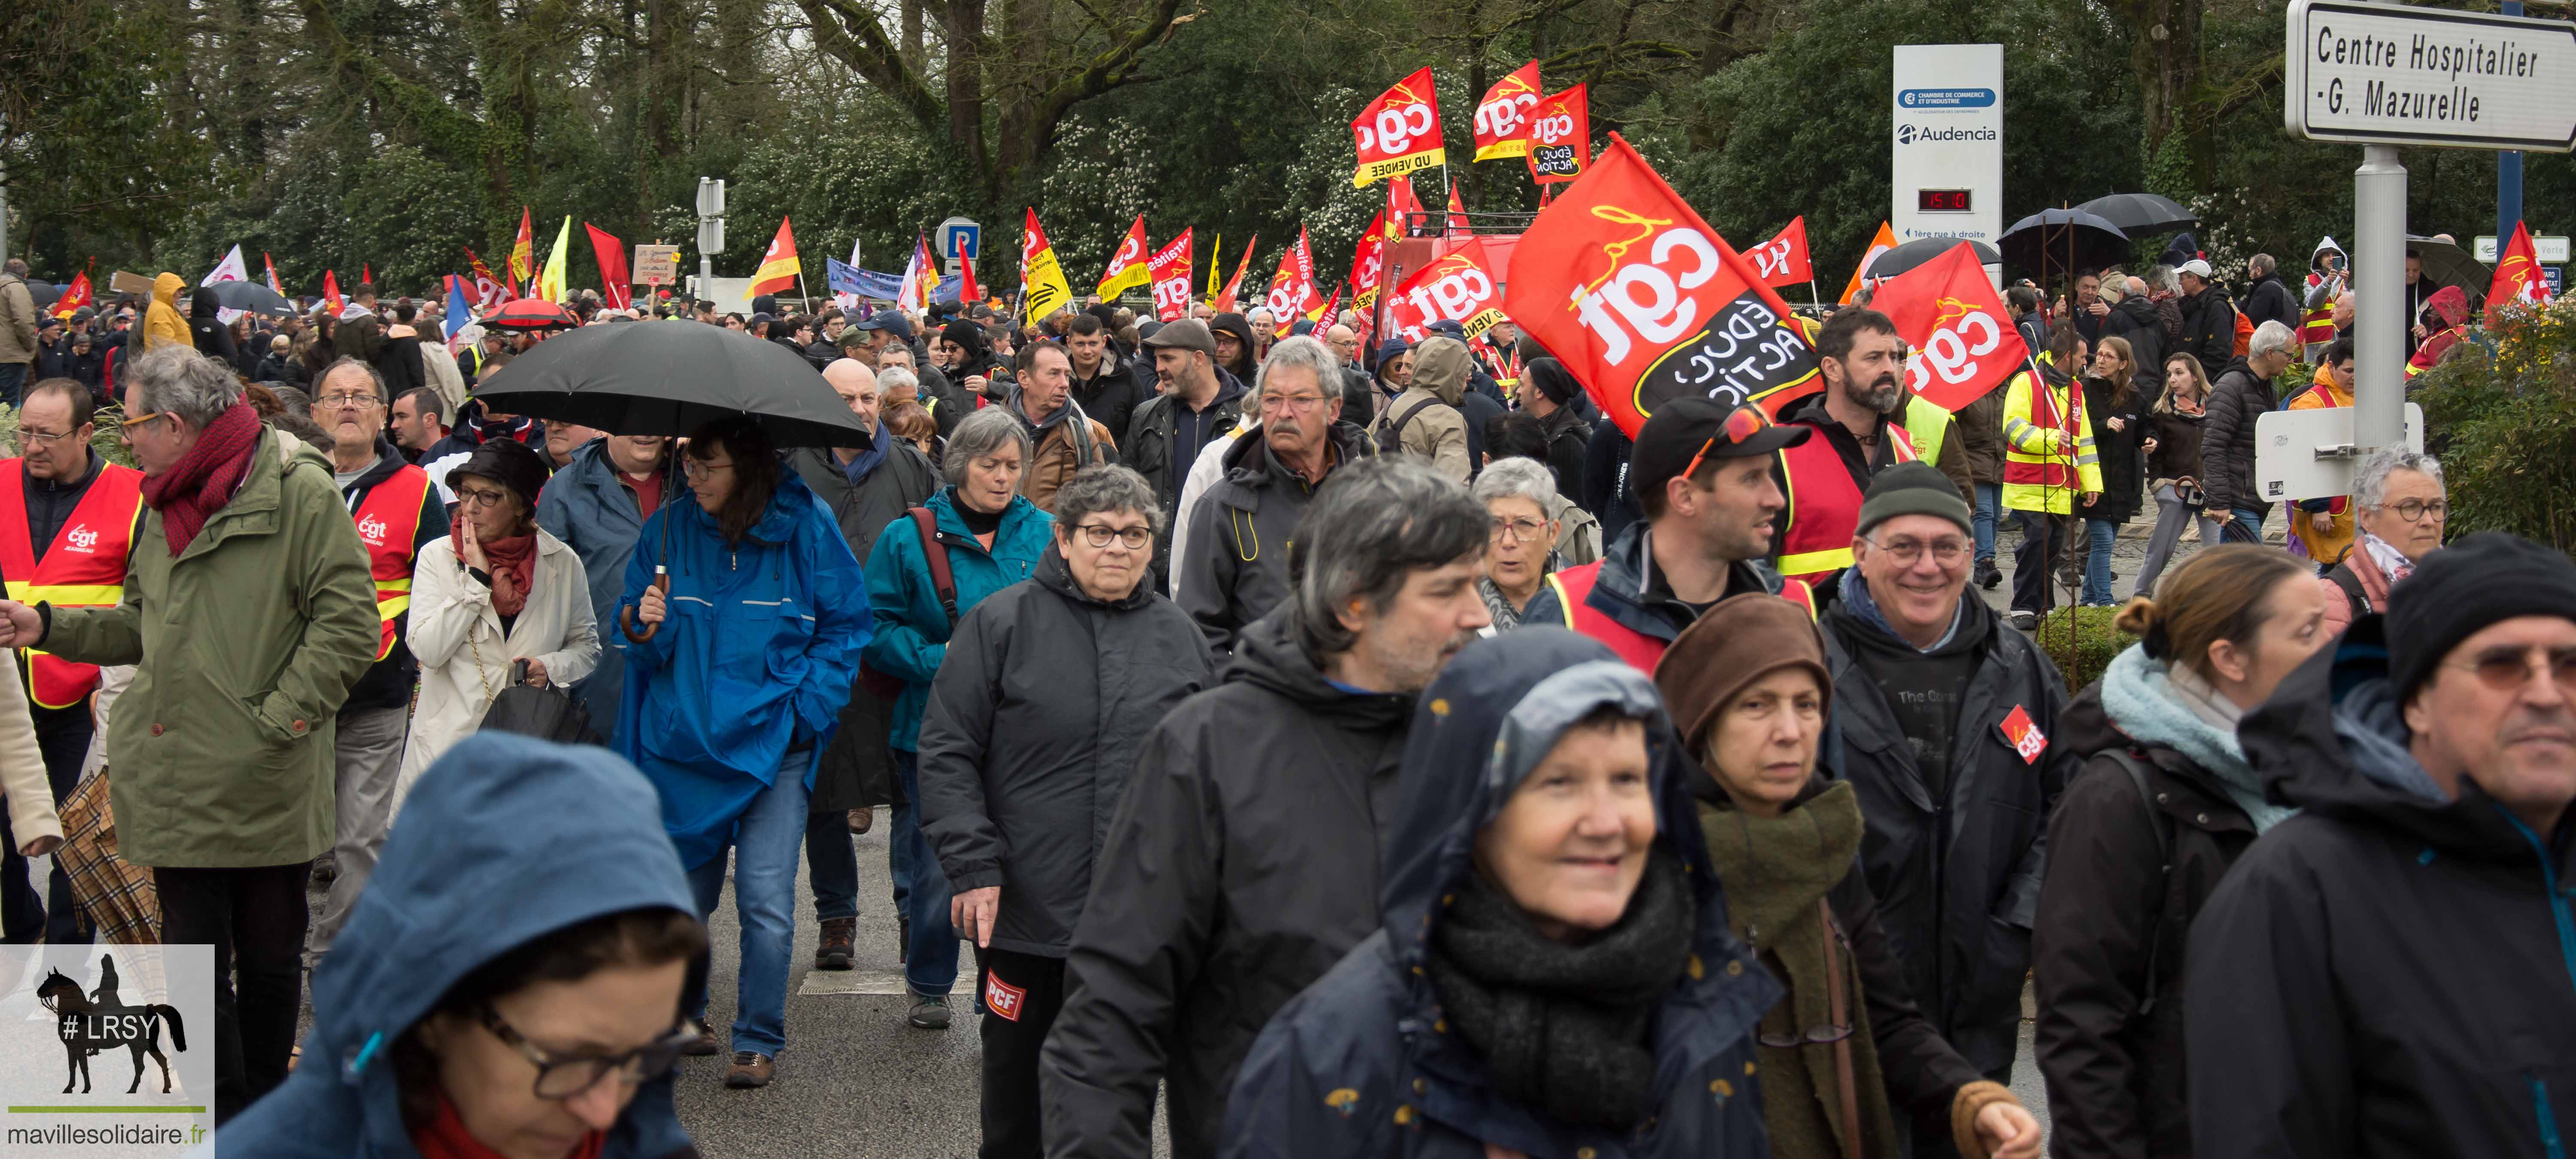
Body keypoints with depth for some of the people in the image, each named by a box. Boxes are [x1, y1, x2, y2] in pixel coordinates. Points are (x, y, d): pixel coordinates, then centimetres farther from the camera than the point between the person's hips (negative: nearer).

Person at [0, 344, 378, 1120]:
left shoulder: (299, 491, -9)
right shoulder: (165, 503, 15)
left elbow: (349, 624, -13)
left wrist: (275, 717, -15)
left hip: (266, 785, -6)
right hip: (177, 780, 6)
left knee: (271, 962, 9)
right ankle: (226, 1129, 13)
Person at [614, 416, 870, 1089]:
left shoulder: (805, 527, -3)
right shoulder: (669, 529, 3)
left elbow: (845, 627, 5)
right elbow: (640, 640, 9)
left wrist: (807, 707, -5)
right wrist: (644, 626, -14)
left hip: (771, 744, -2)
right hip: (682, 742, 3)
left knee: (766, 903, -8)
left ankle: (759, 1042, 7)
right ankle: (680, 1015, 33)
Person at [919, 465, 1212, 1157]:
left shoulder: (1178, 636, 8)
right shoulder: (1000, 624, -4)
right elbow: (948, 754, -5)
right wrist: (974, 868, -12)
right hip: (1023, 913, -2)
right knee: (1017, 1075, 12)